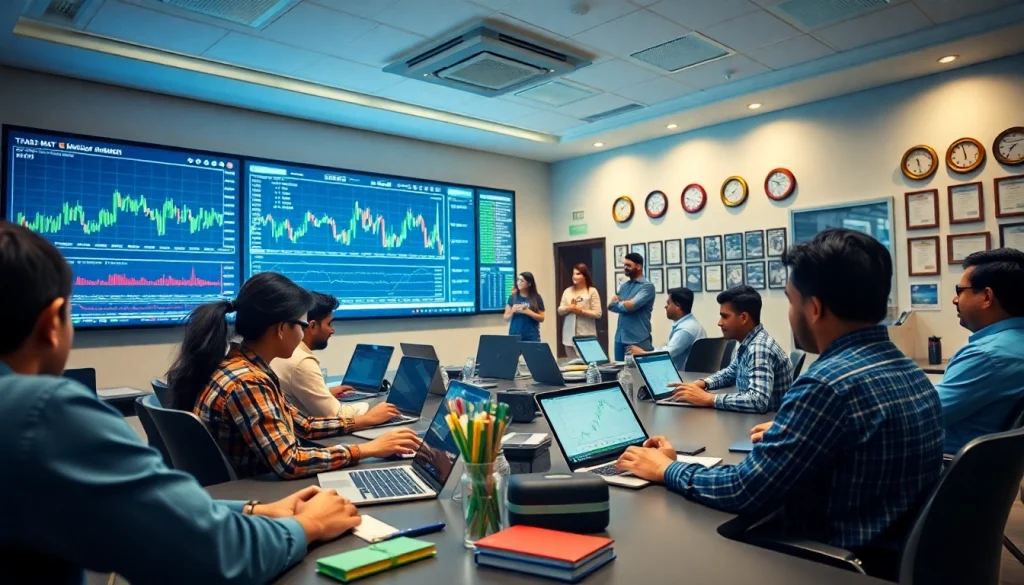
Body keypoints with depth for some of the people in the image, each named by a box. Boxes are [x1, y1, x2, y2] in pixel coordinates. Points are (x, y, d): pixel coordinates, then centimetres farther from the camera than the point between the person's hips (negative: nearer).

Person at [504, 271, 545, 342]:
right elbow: (506, 318, 8)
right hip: (515, 336, 1)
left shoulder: (536, 298, 2)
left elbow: (541, 318, 0)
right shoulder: (512, 297, 6)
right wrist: (512, 311, -12)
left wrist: (527, 312, -13)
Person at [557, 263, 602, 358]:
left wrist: (581, 311, -14)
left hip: (586, 335, -4)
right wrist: (569, 308, -10)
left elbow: (598, 314, -6)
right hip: (569, 334, 4)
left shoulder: (592, 291, -2)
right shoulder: (567, 291, 12)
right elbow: (560, 311, 10)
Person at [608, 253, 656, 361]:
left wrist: (618, 303, 1)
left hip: (638, 339, -7)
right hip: (620, 338, 7)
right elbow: (611, 306, 9)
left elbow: (632, 305, -19)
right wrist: (625, 305, -9)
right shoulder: (623, 286, 15)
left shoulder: (647, 286, -7)